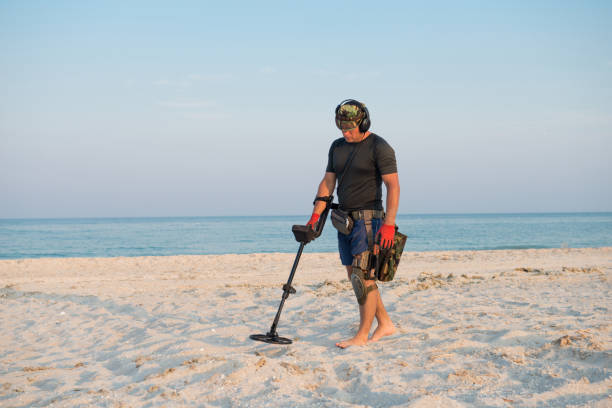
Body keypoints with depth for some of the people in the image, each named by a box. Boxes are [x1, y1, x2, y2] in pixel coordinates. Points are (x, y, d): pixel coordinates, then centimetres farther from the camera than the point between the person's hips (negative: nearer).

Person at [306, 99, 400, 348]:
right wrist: (315, 216, 3)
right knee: (355, 276, 10)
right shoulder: (337, 147, 11)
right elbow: (327, 183, 12)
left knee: (364, 277, -9)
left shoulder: (379, 148, -10)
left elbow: (393, 186, -17)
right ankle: (385, 324, 21)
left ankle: (362, 336, -3)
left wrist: (389, 224, -25)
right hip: (345, 218, 8)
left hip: (368, 219, -8)